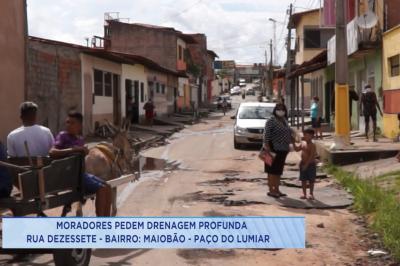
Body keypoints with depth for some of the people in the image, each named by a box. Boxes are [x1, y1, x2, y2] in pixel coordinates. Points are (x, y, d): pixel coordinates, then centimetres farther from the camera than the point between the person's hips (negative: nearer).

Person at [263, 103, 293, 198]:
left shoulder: (284, 120, 13)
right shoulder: (271, 121, -11)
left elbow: (289, 132, 24)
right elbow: (266, 135, -16)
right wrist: (267, 149, -22)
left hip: (283, 150, 8)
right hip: (273, 149, -8)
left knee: (279, 171, 13)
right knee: (272, 170, -2)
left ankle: (276, 190, 20)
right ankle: (271, 190, 3)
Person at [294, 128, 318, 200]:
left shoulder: (312, 145, -15)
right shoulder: (303, 144, 7)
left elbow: (311, 156, -20)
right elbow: (297, 149, 19)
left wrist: (306, 164, -24)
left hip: (310, 164, -7)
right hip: (303, 164, 7)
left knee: (311, 180, 5)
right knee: (303, 179, 9)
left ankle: (311, 194, 16)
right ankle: (304, 194, 17)